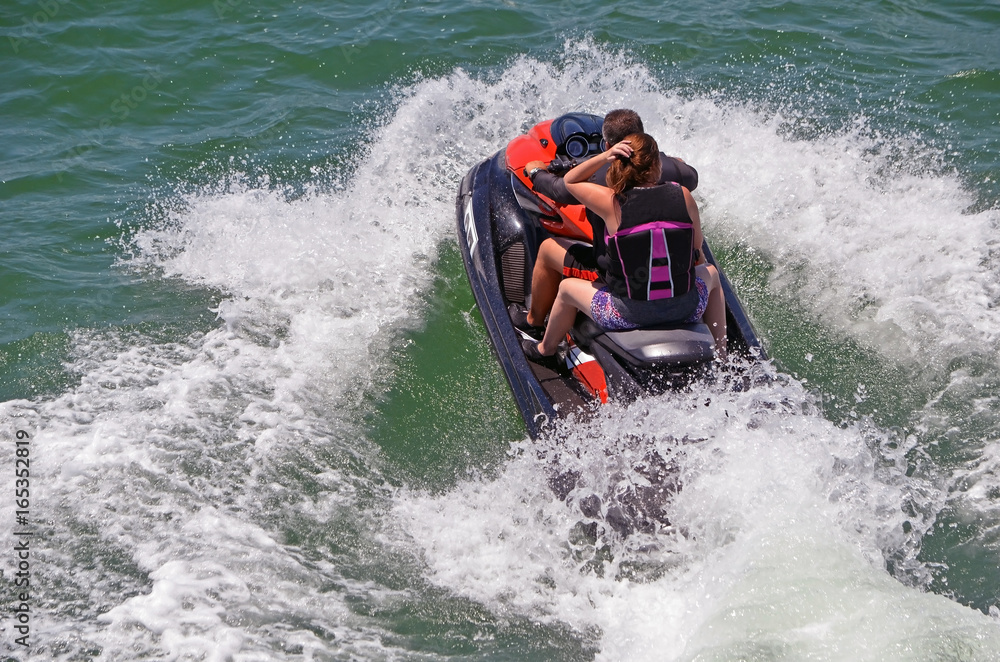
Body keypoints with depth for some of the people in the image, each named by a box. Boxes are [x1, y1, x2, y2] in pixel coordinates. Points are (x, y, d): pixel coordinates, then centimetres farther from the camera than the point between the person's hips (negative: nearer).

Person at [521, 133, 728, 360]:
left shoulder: (611, 202, -14)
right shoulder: (682, 195, -9)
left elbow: (570, 181, 3)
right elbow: (697, 242, 6)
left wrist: (605, 157, -8)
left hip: (629, 314, -2)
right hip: (685, 309, 2)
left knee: (567, 287, 27)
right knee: (710, 273, 37)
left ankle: (545, 349, 50)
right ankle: (721, 356, 42)